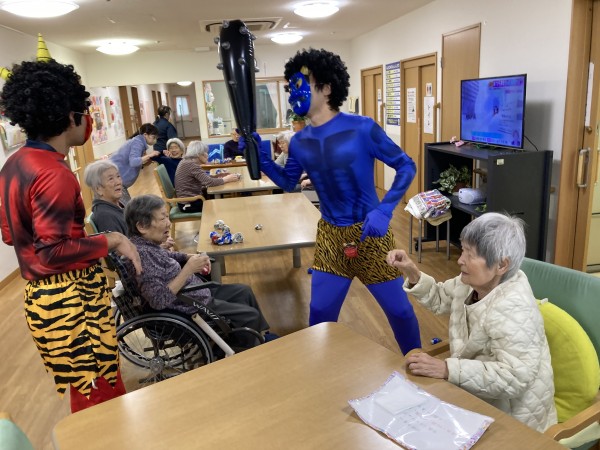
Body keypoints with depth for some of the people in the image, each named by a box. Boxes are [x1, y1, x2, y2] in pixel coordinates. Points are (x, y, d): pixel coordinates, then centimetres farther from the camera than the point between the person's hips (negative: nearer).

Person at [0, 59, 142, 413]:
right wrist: (111, 241, -14)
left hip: (41, 292, 10)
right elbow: (55, 251, -23)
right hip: (71, 297, -10)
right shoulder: (54, 174, -20)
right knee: (98, 397, 4)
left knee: (87, 390, 23)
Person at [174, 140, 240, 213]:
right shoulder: (191, 164, -20)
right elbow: (209, 182, -27)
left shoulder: (188, 162, 10)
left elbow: (204, 178, 12)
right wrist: (226, 179, -15)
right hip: (189, 204, -9)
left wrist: (217, 176, -2)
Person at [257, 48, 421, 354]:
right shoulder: (300, 142, 0)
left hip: (369, 233, -4)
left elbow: (406, 166, -9)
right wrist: (258, 154, 0)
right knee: (320, 313, 11)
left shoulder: (361, 128, -15)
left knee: (398, 309, 10)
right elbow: (289, 183, 15)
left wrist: (384, 210, -22)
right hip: (330, 236, 4)